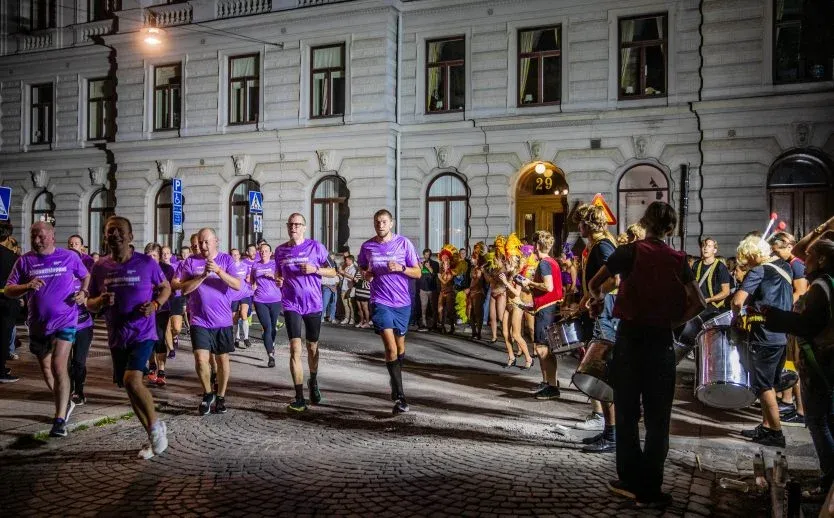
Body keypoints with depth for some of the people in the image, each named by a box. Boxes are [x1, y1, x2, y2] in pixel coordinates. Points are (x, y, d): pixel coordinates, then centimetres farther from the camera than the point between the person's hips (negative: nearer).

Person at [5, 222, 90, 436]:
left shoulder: (70, 257, -3)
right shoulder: (25, 261, -1)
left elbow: (86, 277, 13)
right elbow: (8, 290, -2)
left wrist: (84, 292, -7)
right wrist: (27, 286, -22)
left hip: (65, 321, -4)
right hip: (38, 324, 4)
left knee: (58, 367, -16)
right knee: (46, 369, 18)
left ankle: (60, 420, -11)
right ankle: (65, 403, 41)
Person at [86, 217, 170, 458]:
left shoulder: (146, 262, -7)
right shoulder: (100, 267, 3)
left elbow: (165, 287, 7)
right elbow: (90, 304, 10)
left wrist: (155, 304, -13)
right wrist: (101, 301, -14)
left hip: (143, 332, -5)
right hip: (117, 336, 5)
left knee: (132, 380, -23)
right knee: (129, 386, 11)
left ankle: (156, 424, 1)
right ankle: (154, 436, 27)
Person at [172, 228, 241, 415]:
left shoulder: (226, 260, -1)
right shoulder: (190, 262, 1)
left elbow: (238, 285, -12)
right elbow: (183, 288, -6)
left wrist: (218, 270, -25)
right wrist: (202, 276, -17)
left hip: (223, 320, 0)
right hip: (199, 321, 0)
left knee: (222, 359, 9)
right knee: (201, 359, -9)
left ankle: (220, 397, 26)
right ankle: (208, 394, 15)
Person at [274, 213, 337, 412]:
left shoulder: (315, 246, -3)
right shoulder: (280, 250, 6)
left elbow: (332, 272, -1)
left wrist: (314, 269, -17)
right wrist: (278, 280, -3)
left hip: (314, 304, -1)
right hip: (291, 305, 1)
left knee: (312, 347, 14)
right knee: (295, 348, -10)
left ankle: (313, 383, 41)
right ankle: (300, 398, -7)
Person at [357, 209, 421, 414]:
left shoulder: (404, 243, -3)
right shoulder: (367, 247, 1)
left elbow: (418, 272, 0)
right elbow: (362, 271, 16)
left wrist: (401, 268, -18)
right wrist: (366, 274, -7)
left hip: (403, 302, 2)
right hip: (381, 302, -1)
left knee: (400, 345, 16)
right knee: (390, 347, -13)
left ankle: (395, 381, 41)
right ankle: (399, 396, -11)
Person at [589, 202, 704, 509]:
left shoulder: (630, 251, -4)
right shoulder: (678, 260, 2)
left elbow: (594, 284, 1)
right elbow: (698, 303, -1)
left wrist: (598, 298, 21)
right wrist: (673, 322, 9)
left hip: (630, 338, -1)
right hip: (661, 342, 1)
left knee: (627, 413, 12)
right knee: (658, 418, 8)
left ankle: (630, 480, 20)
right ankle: (649, 489, 12)